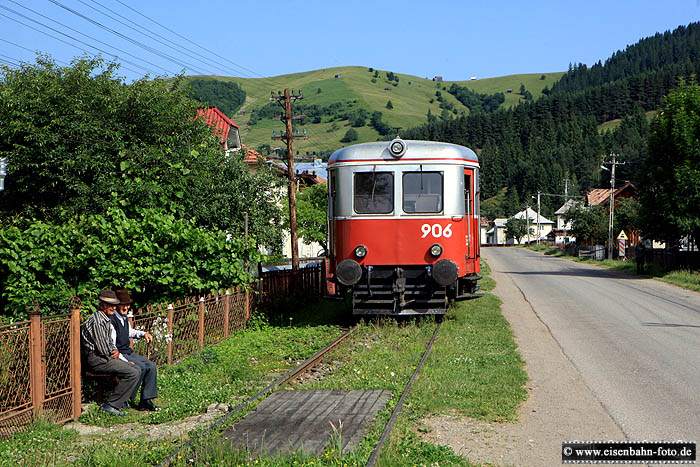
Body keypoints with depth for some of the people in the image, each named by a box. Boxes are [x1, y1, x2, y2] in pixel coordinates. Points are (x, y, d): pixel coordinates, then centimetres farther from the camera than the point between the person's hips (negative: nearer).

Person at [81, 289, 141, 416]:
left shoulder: (107, 319, 16)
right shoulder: (97, 321, -18)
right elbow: (103, 349, -20)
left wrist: (115, 351, 5)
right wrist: (112, 354, 0)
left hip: (106, 357, 10)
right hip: (96, 359, -10)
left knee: (136, 370, 1)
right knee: (133, 373, -20)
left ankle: (122, 400, 6)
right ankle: (110, 405, -15)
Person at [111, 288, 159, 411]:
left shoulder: (124, 317, 9)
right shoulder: (112, 320, -20)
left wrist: (143, 334, 15)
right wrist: (125, 361, -24)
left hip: (129, 352, 9)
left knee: (151, 366, -6)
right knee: (141, 368, -25)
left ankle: (145, 401, -5)